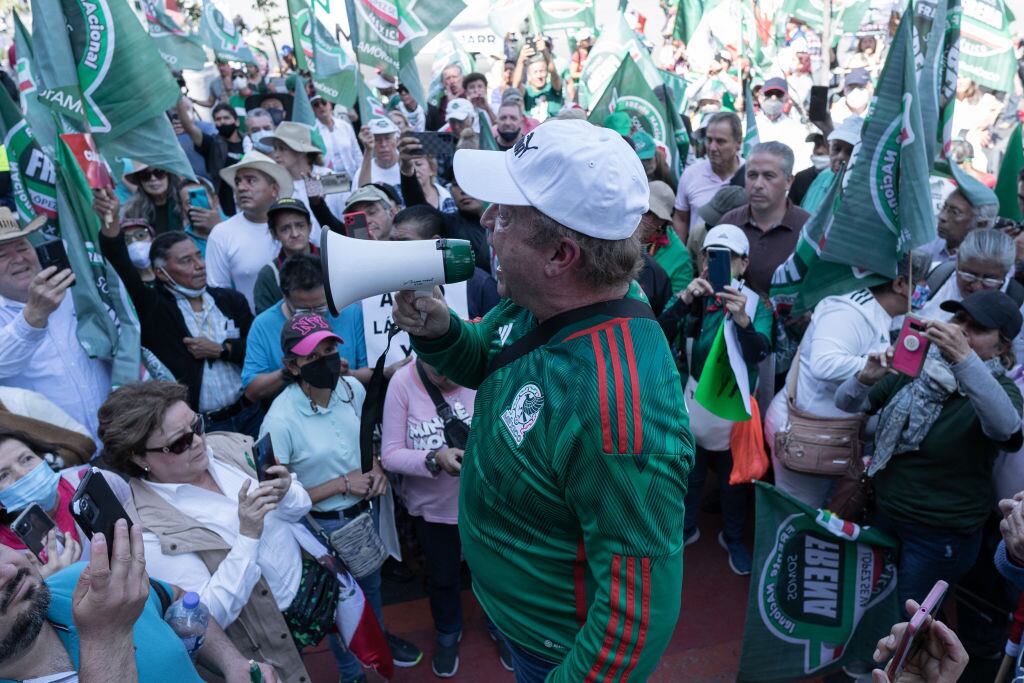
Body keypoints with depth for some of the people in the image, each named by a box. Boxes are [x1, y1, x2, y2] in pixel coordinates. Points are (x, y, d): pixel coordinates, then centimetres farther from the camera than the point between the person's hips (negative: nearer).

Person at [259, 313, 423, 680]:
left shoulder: (352, 387, -13)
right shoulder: (281, 421, -29)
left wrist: (378, 468, -12)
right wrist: (342, 484, -23)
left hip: (368, 511, 5)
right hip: (325, 526, -5)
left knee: (371, 582, 31)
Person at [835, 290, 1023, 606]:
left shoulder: (998, 388, -13)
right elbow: (846, 402, -3)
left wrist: (963, 358, -51)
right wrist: (867, 376, -25)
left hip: (942, 537, -4)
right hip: (885, 513, 4)